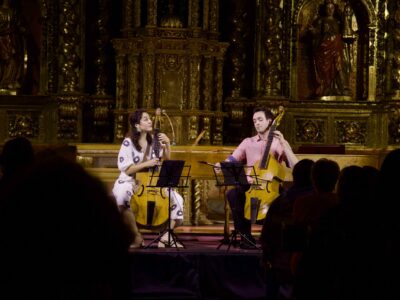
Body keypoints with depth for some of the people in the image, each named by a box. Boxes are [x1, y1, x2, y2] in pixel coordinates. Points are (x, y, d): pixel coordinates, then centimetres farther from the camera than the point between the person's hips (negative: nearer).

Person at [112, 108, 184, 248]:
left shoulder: (153, 141, 6)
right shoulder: (128, 143, -11)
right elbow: (126, 169, -16)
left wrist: (167, 145, -6)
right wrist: (147, 164, -26)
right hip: (130, 182, -5)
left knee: (177, 199, -14)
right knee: (122, 196, -39)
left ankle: (166, 236, -11)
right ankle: (137, 236, -26)